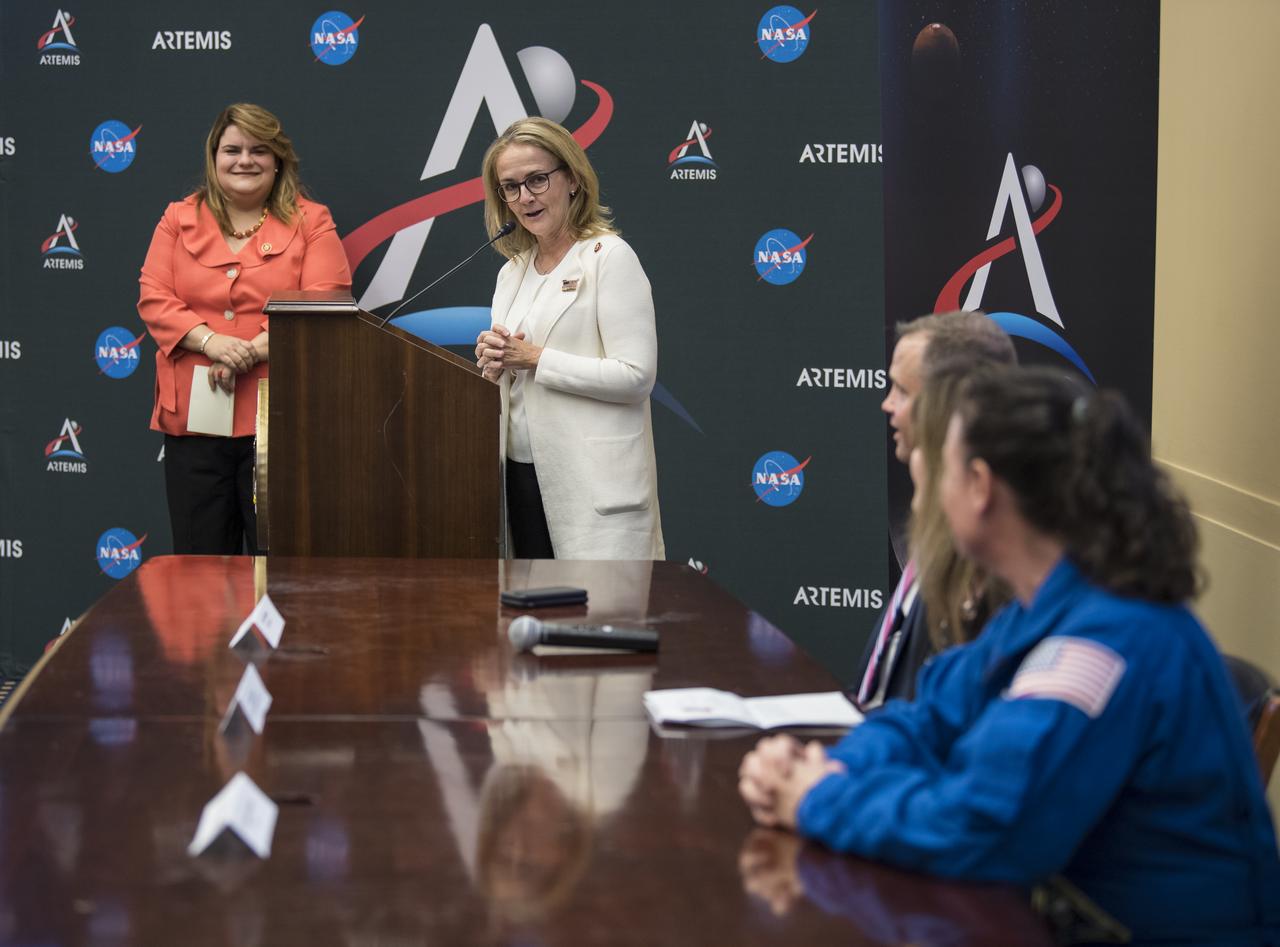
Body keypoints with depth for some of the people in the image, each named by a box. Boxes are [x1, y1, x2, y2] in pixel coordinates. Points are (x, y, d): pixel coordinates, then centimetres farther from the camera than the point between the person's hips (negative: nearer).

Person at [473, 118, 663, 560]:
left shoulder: (610, 257, -7)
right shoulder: (512, 272, 15)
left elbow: (636, 376, -16)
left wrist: (535, 358, -14)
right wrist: (493, 365, -1)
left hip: (594, 483, -7)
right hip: (525, 473, 7)